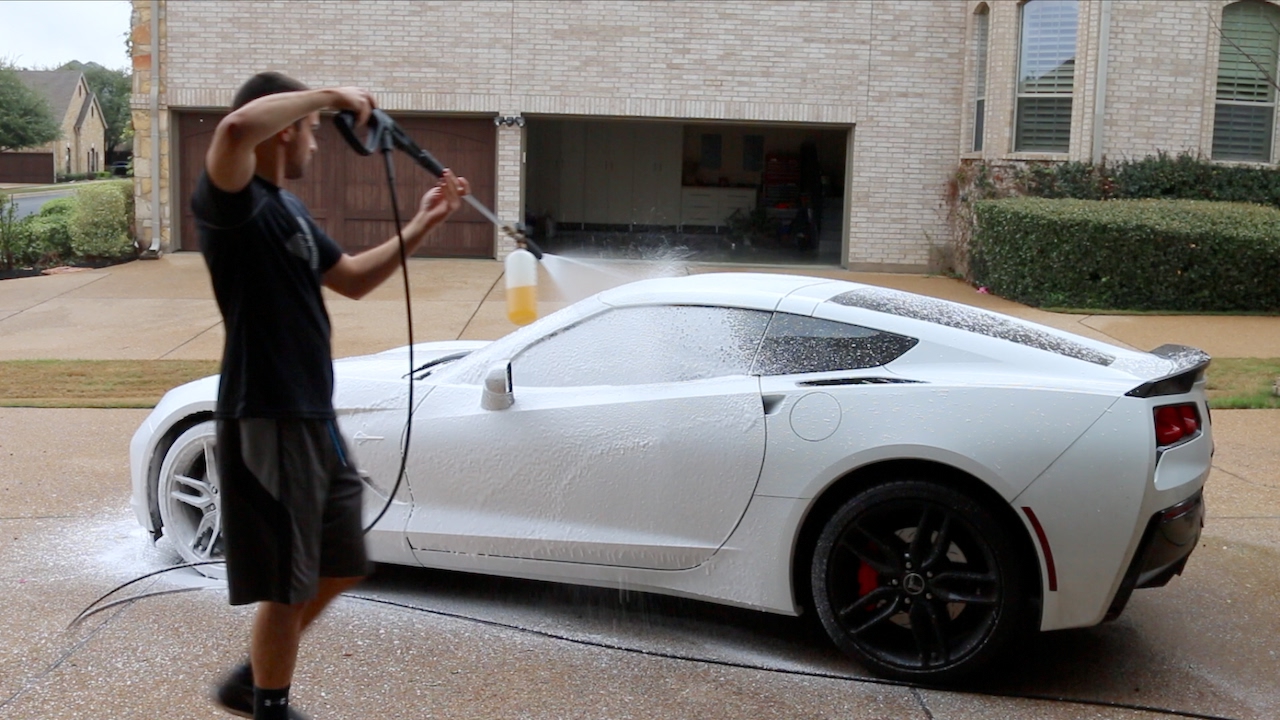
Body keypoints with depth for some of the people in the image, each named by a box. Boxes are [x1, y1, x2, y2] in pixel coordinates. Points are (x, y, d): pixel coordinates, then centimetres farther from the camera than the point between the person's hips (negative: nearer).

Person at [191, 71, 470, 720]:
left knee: (340, 568, 19)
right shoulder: (233, 203, -14)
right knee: (287, 584, 3)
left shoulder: (289, 209, 16)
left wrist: (420, 226, 16)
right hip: (265, 423, -10)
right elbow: (238, 126, -36)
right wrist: (330, 95, -24)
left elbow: (352, 280, 24)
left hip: (314, 420, 10)